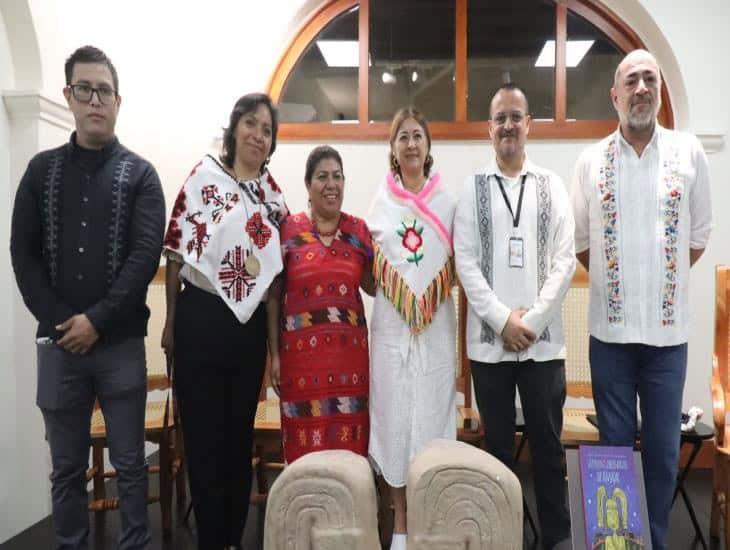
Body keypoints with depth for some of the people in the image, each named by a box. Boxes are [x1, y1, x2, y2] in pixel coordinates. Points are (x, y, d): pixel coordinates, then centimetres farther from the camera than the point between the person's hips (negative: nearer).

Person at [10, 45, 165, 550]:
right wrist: (60, 321, -7)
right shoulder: (43, 169, 8)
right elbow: (23, 253, 4)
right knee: (67, 467, 13)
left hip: (121, 342, -2)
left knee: (129, 463, 8)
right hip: (57, 341, 2)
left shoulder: (140, 174, 1)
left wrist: (96, 321, -14)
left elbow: (146, 254, -8)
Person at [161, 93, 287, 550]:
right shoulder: (204, 176, -4)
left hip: (251, 325, 4)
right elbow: (177, 253, -4)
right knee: (203, 437, 6)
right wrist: (171, 323, -3)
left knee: (241, 437, 14)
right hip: (201, 320, -4)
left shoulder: (273, 194, 9)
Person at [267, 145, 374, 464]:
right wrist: (274, 353, -1)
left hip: (350, 350, 2)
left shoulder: (359, 230, 7)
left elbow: (373, 286, 13)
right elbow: (274, 296, 3)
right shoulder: (289, 230, 2)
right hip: (302, 350, -2)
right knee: (305, 443, 5)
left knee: (351, 442, 7)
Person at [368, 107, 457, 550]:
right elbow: (371, 268, 11)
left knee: (433, 413, 4)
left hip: (437, 323, 0)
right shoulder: (380, 202, 6)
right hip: (391, 323, 1)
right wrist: (392, 293, 1)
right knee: (394, 414, 5)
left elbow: (460, 266, 5)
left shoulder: (448, 200, 3)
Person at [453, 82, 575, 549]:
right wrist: (504, 319, -11)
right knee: (498, 445, 10)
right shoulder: (472, 188, 5)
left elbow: (565, 260, 0)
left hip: (544, 338, 0)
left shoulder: (552, 185, 7)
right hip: (489, 338, 0)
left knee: (548, 443, 8)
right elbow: (465, 263, -2)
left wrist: (532, 319, -10)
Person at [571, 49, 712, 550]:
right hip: (610, 328, 0)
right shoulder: (592, 160, 2)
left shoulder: (689, 152, 2)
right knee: (615, 444, 10)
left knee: (663, 449, 9)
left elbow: (699, 234, 9)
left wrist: (664, 283, 9)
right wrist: (616, 281, 7)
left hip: (668, 328, 0)